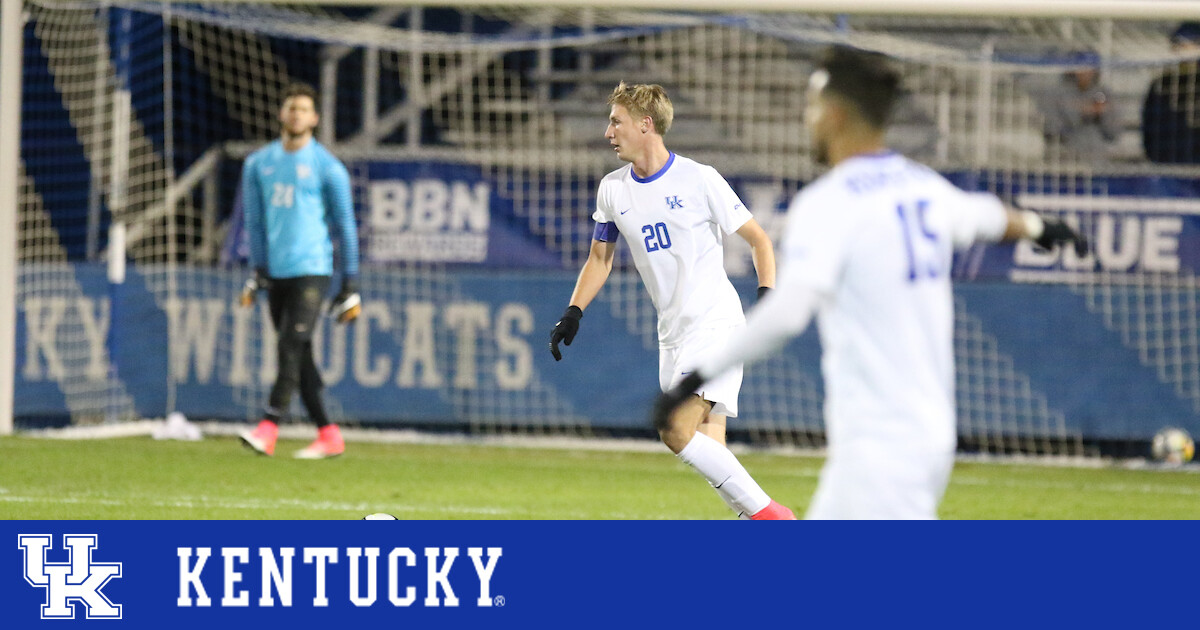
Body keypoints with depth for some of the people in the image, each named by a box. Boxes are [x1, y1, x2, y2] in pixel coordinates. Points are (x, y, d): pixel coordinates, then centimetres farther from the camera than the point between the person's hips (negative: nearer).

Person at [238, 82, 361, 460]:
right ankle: (328, 435, 10)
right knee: (298, 357, 5)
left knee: (291, 350, -17)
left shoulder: (327, 167, -1)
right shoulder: (258, 164, 12)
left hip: (311, 270, -5)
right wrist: (256, 275, 11)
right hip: (276, 273, 5)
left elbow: (345, 227, 2)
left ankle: (268, 429, -22)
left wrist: (350, 288, 0)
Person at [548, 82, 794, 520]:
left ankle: (765, 514, -14)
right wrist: (573, 313, 10)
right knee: (707, 450, 2)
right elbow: (600, 257, 22)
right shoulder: (612, 189, 9)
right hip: (673, 333, 7)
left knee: (677, 431, -21)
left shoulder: (699, 180, -8)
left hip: (716, 323, -7)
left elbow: (757, 238, -1)